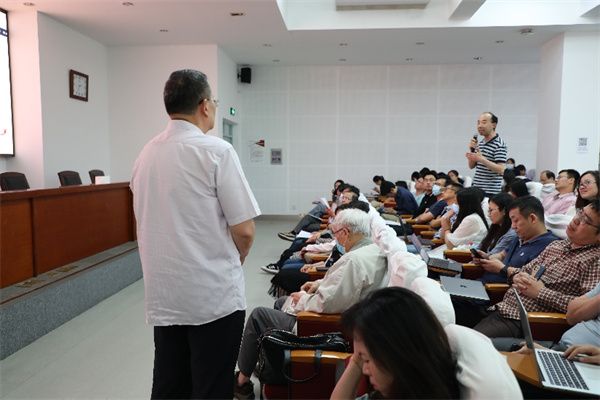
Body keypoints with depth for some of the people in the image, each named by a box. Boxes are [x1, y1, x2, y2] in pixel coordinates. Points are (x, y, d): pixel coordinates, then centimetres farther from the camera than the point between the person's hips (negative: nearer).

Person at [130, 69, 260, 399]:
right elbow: (244, 230, -14)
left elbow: (144, 226, 14)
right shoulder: (217, 151, -13)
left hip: (162, 296, 6)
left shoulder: (146, 154, 6)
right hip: (214, 294, -6)